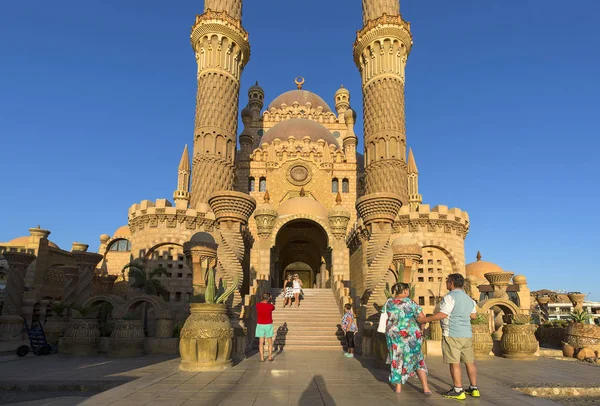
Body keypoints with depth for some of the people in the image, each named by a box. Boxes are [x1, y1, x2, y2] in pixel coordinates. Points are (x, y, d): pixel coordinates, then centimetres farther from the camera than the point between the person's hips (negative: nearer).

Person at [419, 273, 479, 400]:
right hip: (467, 334, 8)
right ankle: (474, 389, 20)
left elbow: (442, 315, -19)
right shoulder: (469, 298, 13)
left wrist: (425, 319, -11)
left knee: (454, 363, -3)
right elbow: (474, 316, 21)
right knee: (470, 362, 13)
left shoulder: (450, 297, -13)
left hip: (452, 335, -8)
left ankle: (458, 391, 1)